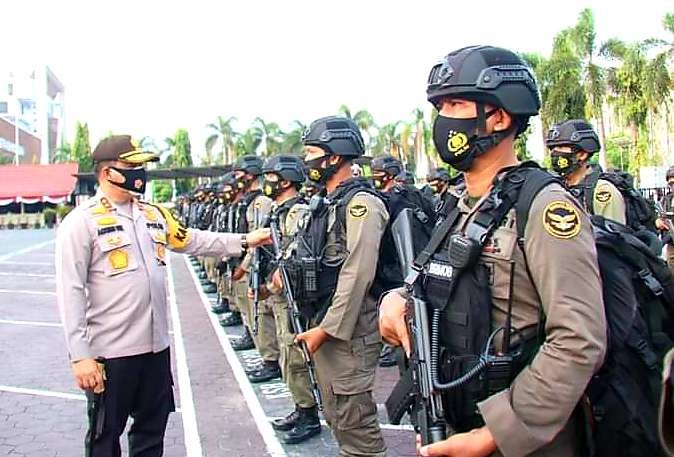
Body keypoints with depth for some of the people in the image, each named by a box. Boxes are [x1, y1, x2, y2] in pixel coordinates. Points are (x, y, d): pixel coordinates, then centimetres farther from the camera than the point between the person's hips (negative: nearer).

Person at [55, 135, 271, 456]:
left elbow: (193, 241, 17)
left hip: (156, 344, 6)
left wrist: (244, 241, 10)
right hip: (110, 351, -6)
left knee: (152, 429, 20)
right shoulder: (82, 221, -12)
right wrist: (80, 355, -18)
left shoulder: (153, 214, 9)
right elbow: (71, 293, -15)